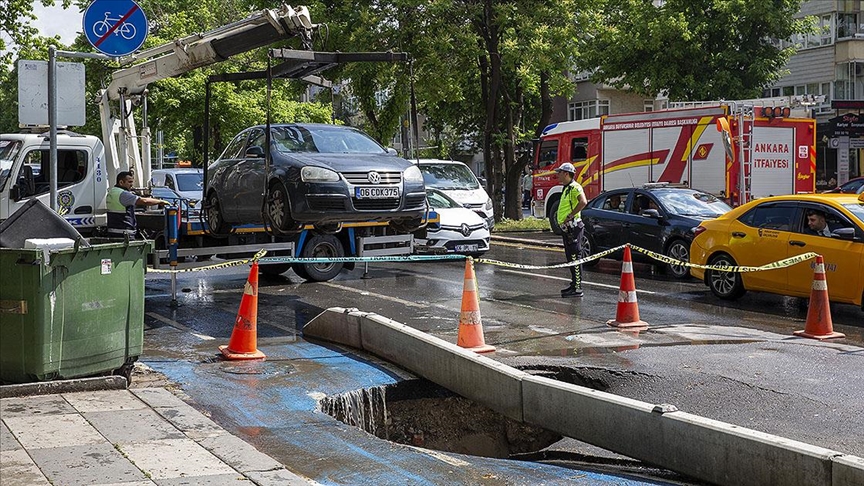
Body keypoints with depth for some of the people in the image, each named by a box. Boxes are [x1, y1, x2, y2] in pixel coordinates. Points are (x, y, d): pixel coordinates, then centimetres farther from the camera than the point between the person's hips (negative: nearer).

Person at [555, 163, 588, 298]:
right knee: (570, 257, 16)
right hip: (567, 228, 11)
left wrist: (570, 216, -24)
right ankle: (574, 284, 24)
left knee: (575, 258, -10)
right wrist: (559, 215, 16)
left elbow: (583, 202, -29)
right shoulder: (566, 188, 19)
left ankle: (577, 288, -11)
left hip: (573, 227, -11)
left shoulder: (575, 187, -14)